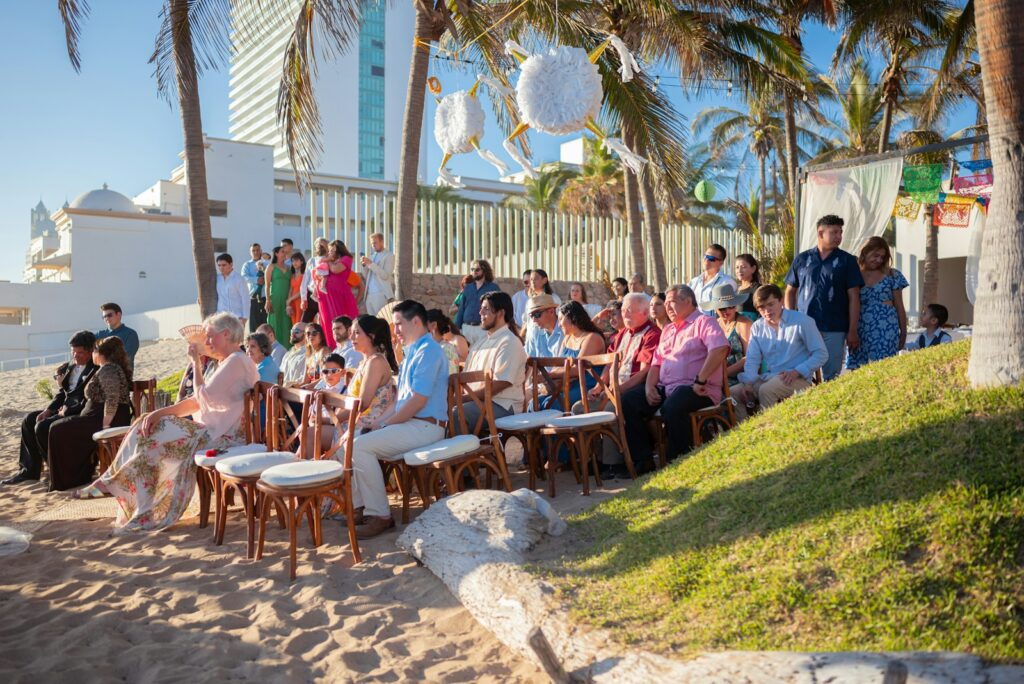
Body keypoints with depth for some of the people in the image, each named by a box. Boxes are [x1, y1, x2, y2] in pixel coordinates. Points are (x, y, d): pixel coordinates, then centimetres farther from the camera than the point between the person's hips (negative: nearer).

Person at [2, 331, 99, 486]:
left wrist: (67, 411, -15)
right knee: (29, 420, 7)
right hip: (65, 408, 10)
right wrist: (48, 410, 3)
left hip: (81, 413, -10)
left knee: (43, 427, -22)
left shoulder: (96, 370, -16)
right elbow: (62, 391, 16)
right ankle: (29, 469, 11)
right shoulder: (71, 365, 12)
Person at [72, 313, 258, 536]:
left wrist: (196, 362, -9)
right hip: (212, 430, 10)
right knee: (148, 428, 2)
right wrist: (160, 412, 2)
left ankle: (111, 482, 2)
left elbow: (204, 398, -19)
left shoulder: (237, 361, -13)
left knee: (155, 439, -15)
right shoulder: (226, 363, 18)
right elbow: (197, 401, 14)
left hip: (224, 436, -10)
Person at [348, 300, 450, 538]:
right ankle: (356, 504, 9)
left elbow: (418, 401, -21)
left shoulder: (428, 351, -13)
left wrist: (385, 424, -12)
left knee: (359, 446, -21)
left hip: (425, 426, -10)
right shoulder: (412, 352, 21)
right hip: (410, 423, 10)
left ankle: (380, 516, -13)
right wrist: (379, 421, 8)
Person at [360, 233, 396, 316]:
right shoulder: (371, 256, 18)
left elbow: (385, 275, -12)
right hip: (369, 294, 6)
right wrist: (364, 265, -2)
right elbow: (366, 277, 15)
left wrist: (371, 264, -14)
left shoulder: (389, 256, 0)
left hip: (381, 294, -6)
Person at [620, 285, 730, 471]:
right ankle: (644, 460, -7)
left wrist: (700, 381, -23)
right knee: (628, 401, -10)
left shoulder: (703, 322, 1)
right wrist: (649, 386, 3)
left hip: (696, 390, -8)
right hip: (665, 388, 8)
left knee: (672, 407, -37)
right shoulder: (668, 330, 27)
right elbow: (656, 363, 24)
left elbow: (720, 349, -18)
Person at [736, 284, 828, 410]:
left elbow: (821, 354, -3)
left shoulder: (801, 321, -2)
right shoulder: (757, 327, 12)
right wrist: (748, 383, -10)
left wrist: (796, 372, -16)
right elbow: (752, 359, 9)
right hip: (766, 379, 5)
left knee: (766, 390, -34)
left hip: (797, 379, -5)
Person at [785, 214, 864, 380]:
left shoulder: (847, 261, 5)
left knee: (831, 376, 2)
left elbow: (854, 297, 2)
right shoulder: (802, 259, 8)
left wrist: (852, 331, -3)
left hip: (835, 330, -1)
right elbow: (790, 291, 13)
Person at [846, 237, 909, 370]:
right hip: (860, 331, 1)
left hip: (885, 330, -1)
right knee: (856, 369, -2)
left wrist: (903, 332, 12)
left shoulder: (892, 276, 8)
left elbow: (899, 307, 11)